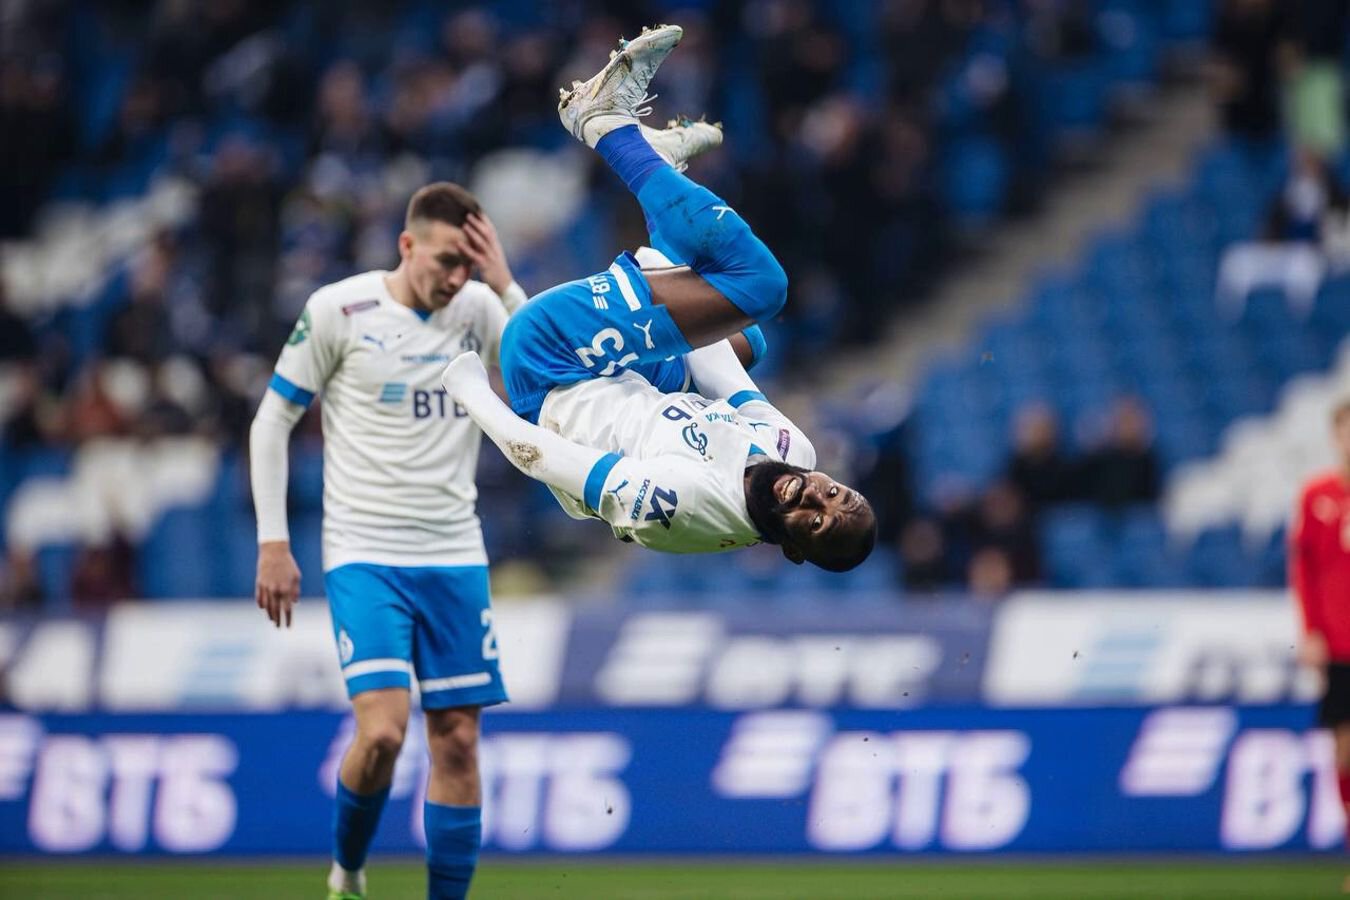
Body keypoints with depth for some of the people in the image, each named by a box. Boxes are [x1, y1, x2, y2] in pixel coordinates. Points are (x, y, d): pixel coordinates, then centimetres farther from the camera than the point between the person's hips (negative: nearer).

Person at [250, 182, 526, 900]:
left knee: (457, 739, 1)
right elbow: (271, 422, 1)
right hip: (363, 555, -4)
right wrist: (272, 543, -4)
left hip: (455, 557, 4)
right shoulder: (338, 310, -6)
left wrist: (507, 286, -15)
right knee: (382, 731, -17)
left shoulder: (481, 310, 3)